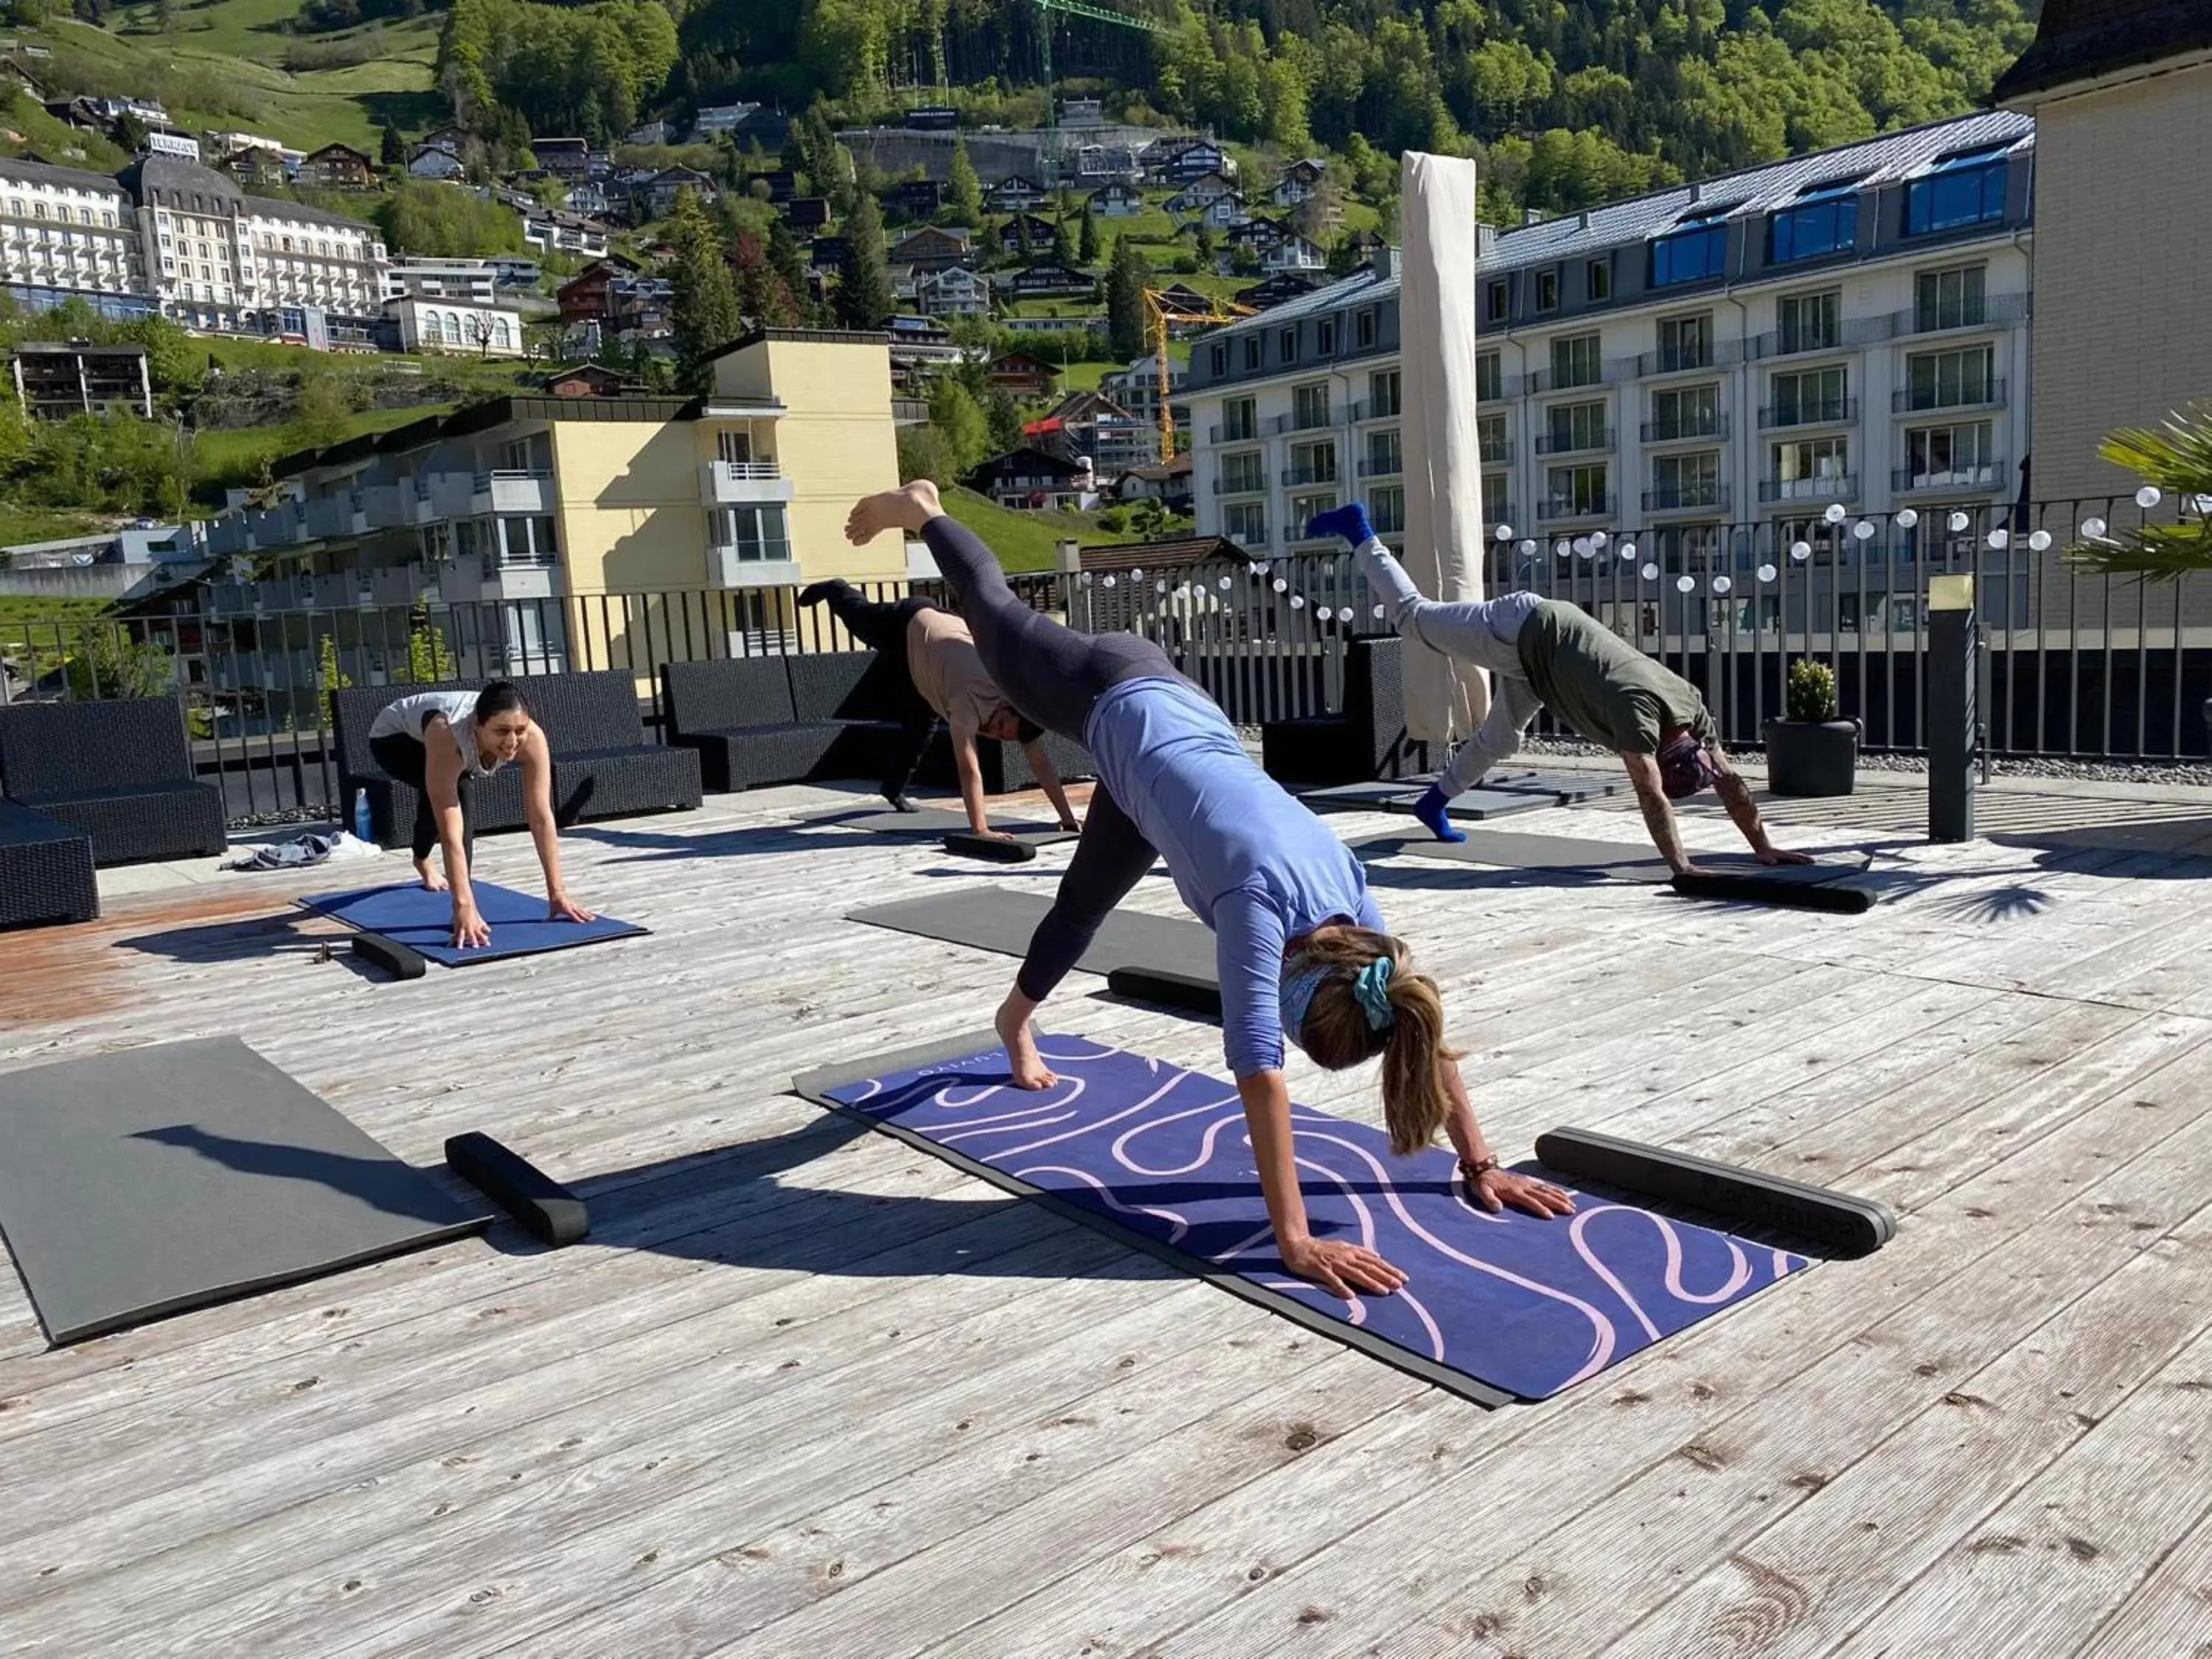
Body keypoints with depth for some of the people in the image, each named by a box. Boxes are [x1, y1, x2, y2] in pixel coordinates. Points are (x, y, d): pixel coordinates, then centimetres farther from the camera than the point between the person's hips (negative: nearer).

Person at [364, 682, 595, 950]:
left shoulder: (532, 737, -37)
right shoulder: (447, 737, -48)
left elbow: (542, 818, -34)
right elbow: (451, 833, -50)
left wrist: (557, 893, -34)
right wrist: (464, 906, -54)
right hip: (392, 737, -5)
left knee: (440, 797, 28)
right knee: (454, 794, -30)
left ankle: (422, 859, 63)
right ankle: (461, 913, -24)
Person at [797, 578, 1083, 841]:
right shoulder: (971, 699, -44)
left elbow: (1040, 762, -25)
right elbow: (969, 768, -50)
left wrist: (1067, 818, -30)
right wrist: (981, 830, -56)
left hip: (940, 626, 4)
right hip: (910, 625, -4)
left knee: (923, 724, 14)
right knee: (857, 617, 27)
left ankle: (894, 787, 34)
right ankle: (835, 590, 58)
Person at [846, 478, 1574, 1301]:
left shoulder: (1346, 891, -24)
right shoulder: (1262, 898, -39)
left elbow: (1419, 1017, -16)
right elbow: (1259, 1070, -46)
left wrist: (1478, 1164, -16)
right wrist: (1295, 1239, -48)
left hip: (1172, 713, 5)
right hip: (1114, 700, -5)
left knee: (1086, 899, 21)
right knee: (1001, 621, 21)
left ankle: (1017, 1015, 48)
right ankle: (920, 511, 47)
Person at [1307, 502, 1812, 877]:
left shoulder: (1691, 708, -15)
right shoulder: (1639, 708, -36)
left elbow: (1730, 781, -7)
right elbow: (1651, 796, -41)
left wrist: (1765, 848, -9)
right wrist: (1681, 867, -43)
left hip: (1539, 651, 7)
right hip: (1523, 632, -7)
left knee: (1502, 739, 17)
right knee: (1414, 618, 11)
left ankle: (1436, 800, 37)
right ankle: (1359, 532, 26)